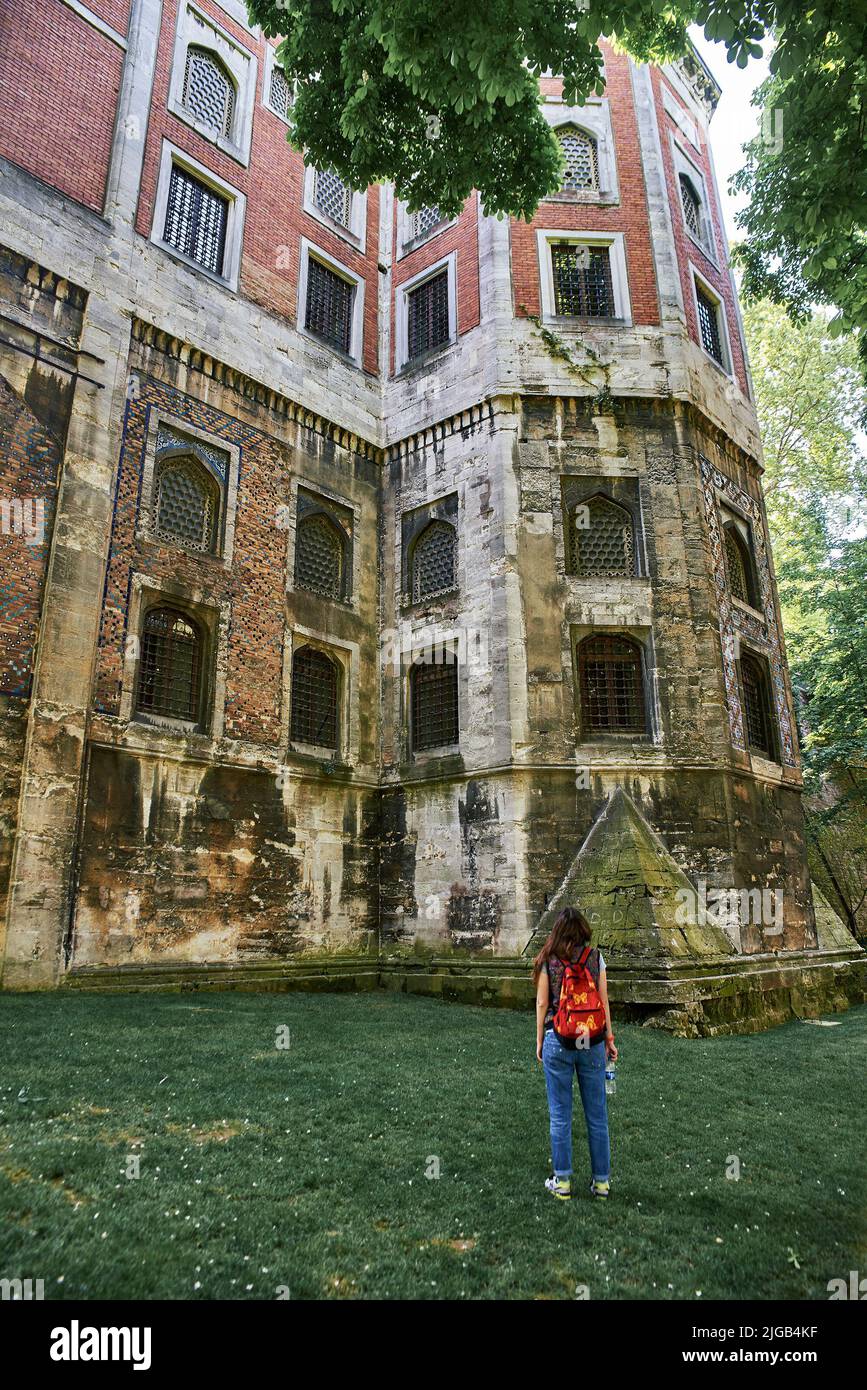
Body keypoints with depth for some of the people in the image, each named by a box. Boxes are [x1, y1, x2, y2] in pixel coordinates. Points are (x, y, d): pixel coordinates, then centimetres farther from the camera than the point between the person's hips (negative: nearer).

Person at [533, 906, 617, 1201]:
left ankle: (563, 1181, 17)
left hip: (557, 1041, -1)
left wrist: (539, 1041, 7)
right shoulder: (596, 958, -1)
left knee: (560, 1115, 10)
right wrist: (609, 1038, 10)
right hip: (592, 1041, 2)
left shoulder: (547, 960, -4)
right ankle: (601, 1181, 22)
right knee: (596, 1114, 13)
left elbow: (542, 1004, -3)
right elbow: (603, 1002, 1)